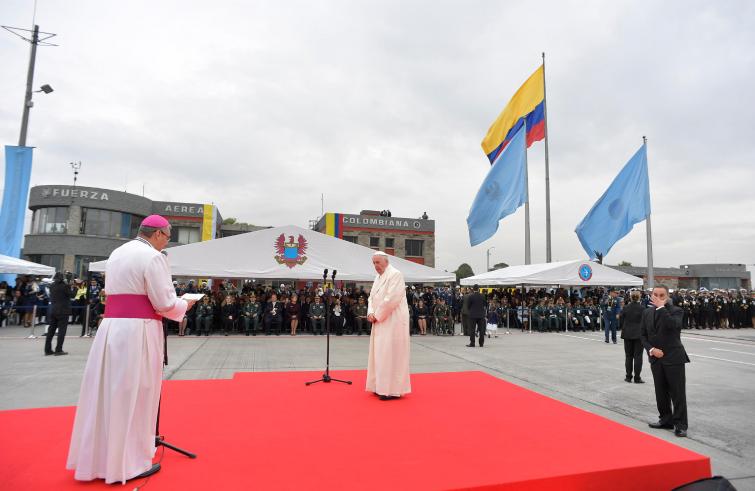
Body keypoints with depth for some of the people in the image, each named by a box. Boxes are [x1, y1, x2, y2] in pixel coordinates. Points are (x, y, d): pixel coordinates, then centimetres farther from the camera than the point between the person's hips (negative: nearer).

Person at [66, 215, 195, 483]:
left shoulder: (117, 253, 16)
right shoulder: (153, 256, -11)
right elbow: (164, 303, -13)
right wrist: (184, 305, 7)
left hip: (111, 327, 8)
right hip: (138, 330, -8)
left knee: (108, 393, 16)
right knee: (134, 396, 3)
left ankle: (96, 458, 30)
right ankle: (130, 462, 15)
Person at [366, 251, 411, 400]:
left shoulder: (395, 274, -12)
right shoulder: (378, 278, 16)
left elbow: (391, 299, -20)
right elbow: (372, 298, 17)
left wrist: (377, 315, -14)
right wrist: (371, 313, -2)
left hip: (393, 321, -9)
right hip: (380, 321, 9)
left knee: (390, 353, -7)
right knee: (380, 353, 12)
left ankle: (392, 390, 0)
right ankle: (381, 386, 22)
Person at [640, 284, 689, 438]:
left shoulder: (675, 310, -7)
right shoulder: (647, 313, 7)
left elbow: (673, 325, -29)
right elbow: (643, 335, 10)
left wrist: (661, 307, -24)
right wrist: (651, 349, -6)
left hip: (674, 358, -5)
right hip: (656, 358, 5)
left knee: (678, 392, 1)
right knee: (661, 392, 13)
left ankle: (680, 424, 10)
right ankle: (666, 419, 26)